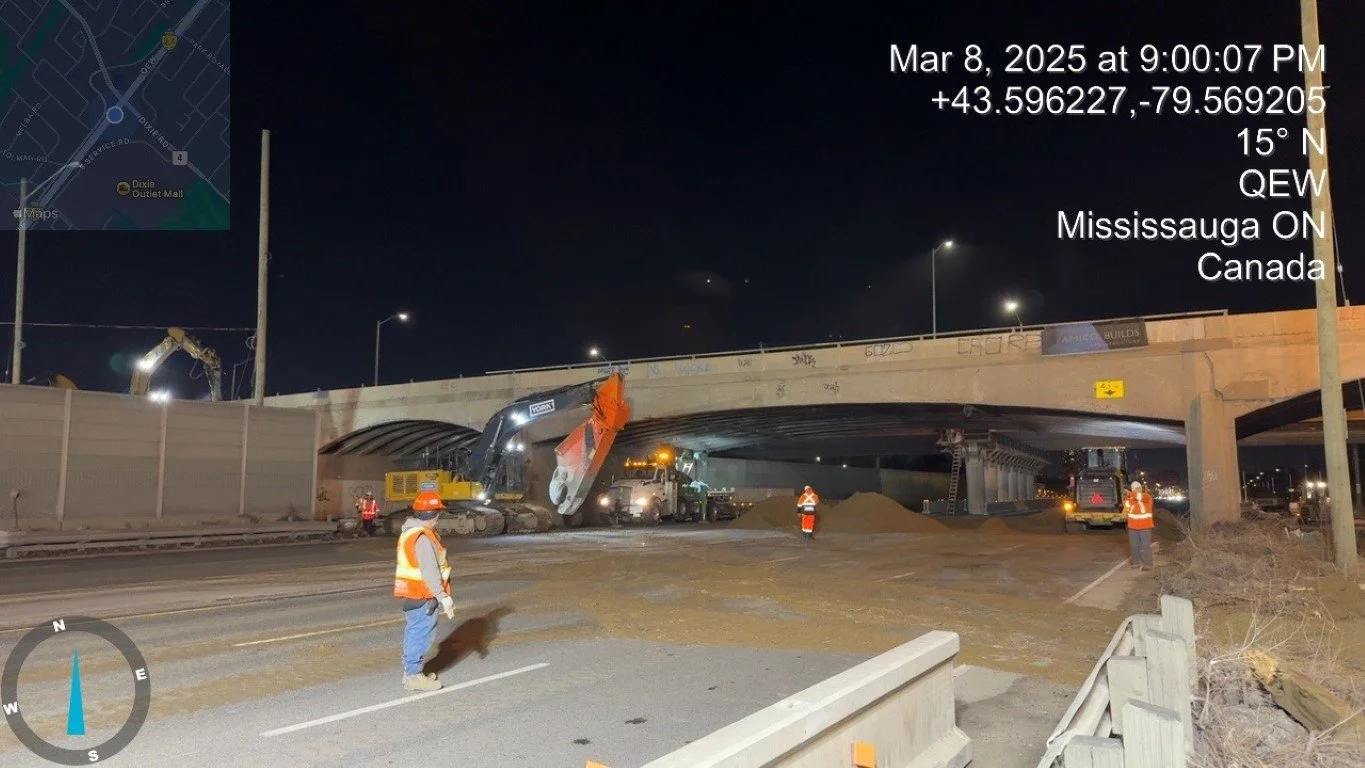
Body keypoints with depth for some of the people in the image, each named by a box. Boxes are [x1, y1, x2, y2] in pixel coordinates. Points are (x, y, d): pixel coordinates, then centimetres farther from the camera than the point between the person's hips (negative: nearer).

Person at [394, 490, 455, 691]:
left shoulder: (409, 532, 11)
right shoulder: (423, 538, -22)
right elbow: (430, 572, -26)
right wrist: (443, 597, -23)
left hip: (411, 593, 11)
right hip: (422, 595, -11)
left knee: (413, 632, 19)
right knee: (421, 633, -2)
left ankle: (410, 671, 29)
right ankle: (413, 675, 4)